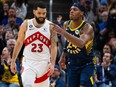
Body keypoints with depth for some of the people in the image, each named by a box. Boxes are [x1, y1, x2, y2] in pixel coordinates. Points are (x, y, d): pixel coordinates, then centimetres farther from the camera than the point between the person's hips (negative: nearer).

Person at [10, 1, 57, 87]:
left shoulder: (50, 27, -3)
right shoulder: (26, 25, -1)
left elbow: (54, 46, -5)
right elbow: (19, 43, 7)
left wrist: (52, 64, -16)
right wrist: (13, 61, 6)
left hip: (44, 63, 1)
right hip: (28, 62, -1)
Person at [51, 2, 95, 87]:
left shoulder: (87, 28, -21)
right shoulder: (66, 25, 0)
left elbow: (81, 43, -42)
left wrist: (62, 31, -45)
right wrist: (63, 56, 11)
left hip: (86, 65, -6)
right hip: (72, 65, 6)